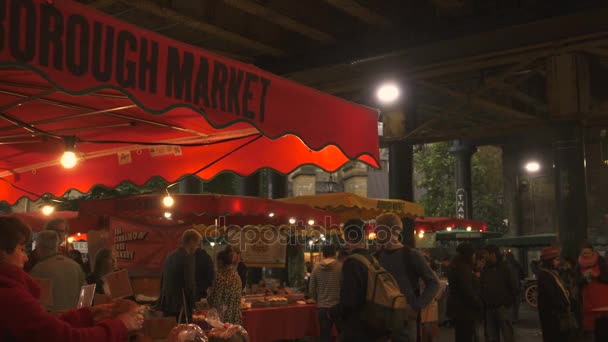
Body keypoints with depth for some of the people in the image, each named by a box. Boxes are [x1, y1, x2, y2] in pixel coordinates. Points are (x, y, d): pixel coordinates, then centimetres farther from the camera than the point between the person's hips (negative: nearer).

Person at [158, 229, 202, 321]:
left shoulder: (170, 256, 12)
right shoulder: (188, 258, -13)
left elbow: (162, 281, 17)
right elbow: (189, 284, -14)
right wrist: (191, 306, -4)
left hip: (166, 304, 8)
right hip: (180, 307, -8)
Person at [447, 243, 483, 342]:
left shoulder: (456, 266, 14)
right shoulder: (463, 268, -19)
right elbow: (467, 291, -23)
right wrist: (479, 304, -11)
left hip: (458, 308, 10)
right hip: (465, 309, -10)